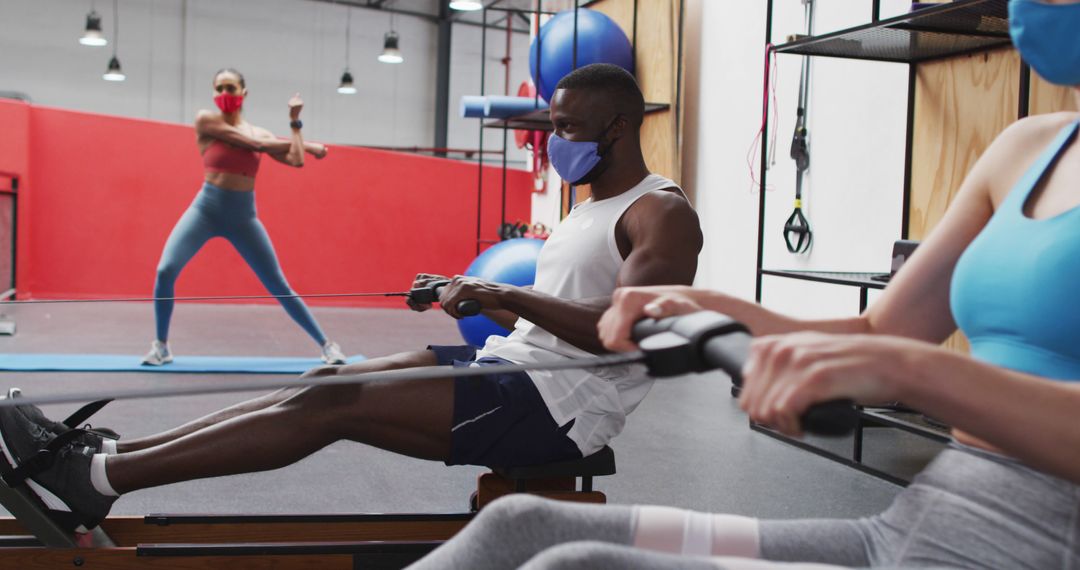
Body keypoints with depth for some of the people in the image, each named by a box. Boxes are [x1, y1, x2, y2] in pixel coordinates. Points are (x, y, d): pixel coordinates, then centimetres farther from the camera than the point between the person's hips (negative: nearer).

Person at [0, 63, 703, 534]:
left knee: (337, 403, -19)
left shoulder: (663, 214, -11)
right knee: (330, 381, -5)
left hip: (557, 406, -9)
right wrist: (464, 293, 16)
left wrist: (506, 294, -29)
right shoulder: (592, 208, 20)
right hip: (510, 365, 9)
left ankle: (92, 482, -18)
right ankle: (107, 456, -6)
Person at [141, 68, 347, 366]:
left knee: (279, 286, 1)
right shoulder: (206, 120, -3)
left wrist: (295, 122, 0)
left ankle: (327, 345, 10)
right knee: (165, 270, -18)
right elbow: (254, 144, -9)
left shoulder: (260, 132, 9)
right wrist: (308, 145, 0)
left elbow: (296, 160, -5)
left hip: (243, 216, 2)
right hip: (205, 208, -2)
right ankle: (161, 346, 2)